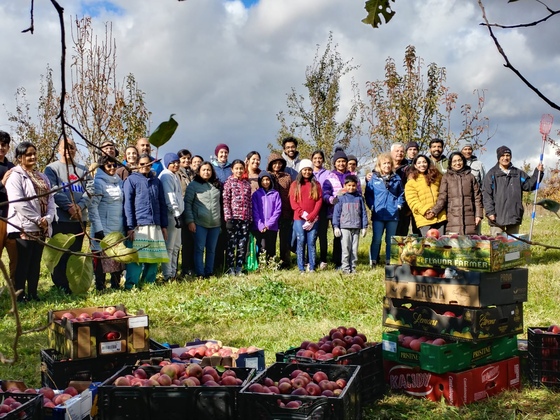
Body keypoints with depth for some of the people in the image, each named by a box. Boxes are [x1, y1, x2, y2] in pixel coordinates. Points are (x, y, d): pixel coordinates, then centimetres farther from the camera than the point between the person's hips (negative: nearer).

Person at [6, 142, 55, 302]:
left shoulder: (42, 177, 18)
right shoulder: (15, 176, -6)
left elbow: (50, 200, 10)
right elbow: (18, 202, -16)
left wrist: (48, 218, -8)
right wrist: (37, 220, -15)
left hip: (41, 228, 7)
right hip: (24, 227, -7)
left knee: (36, 261, 9)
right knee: (23, 262, -4)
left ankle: (33, 293, 16)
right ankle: (20, 295, 2)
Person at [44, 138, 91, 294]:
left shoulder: (83, 170, 14)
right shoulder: (52, 168, 2)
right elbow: (54, 191, -10)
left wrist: (80, 206, -15)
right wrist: (69, 206, -20)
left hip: (80, 218, 4)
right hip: (60, 218, -4)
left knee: (76, 253, 10)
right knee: (60, 255, -2)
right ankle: (60, 287, 4)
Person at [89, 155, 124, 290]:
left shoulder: (119, 182, 13)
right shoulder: (98, 182, -5)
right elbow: (92, 206, -11)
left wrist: (125, 225, 11)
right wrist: (98, 228, -16)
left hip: (118, 228, 6)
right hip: (103, 228, -6)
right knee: (101, 257, -3)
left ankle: (116, 284, 17)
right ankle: (100, 286, 4)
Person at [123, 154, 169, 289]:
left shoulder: (156, 181, 16)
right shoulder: (131, 180, 3)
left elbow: (162, 204, 16)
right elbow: (128, 204, -3)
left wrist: (164, 226, 12)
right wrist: (130, 227, -10)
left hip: (155, 226, 4)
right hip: (138, 226, -4)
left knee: (154, 258, 5)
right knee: (136, 257, -8)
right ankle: (130, 286, -2)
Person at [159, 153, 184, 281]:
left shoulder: (175, 175, 18)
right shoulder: (166, 176, -11)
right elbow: (170, 197, -19)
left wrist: (179, 214, 16)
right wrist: (177, 214, -23)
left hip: (177, 214, 10)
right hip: (170, 215, -10)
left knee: (176, 246, 14)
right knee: (169, 247, -7)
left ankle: (173, 273, 21)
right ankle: (167, 275, -3)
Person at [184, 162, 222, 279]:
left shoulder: (217, 185, 12)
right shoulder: (193, 185, 0)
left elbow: (221, 203, 18)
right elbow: (187, 203, -3)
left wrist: (222, 219, 11)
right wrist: (189, 221, -10)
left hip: (215, 224, 4)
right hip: (200, 223, -4)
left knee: (211, 249, 8)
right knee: (199, 249, -2)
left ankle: (209, 273, 16)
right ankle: (200, 274, 1)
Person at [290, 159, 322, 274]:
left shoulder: (316, 184, 13)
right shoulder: (295, 184, 10)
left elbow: (319, 201, 4)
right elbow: (293, 201, 2)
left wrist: (311, 216, -8)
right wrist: (303, 214, -11)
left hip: (313, 219, 1)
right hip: (299, 218, -1)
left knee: (311, 242, -2)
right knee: (301, 241, -4)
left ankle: (312, 268, 1)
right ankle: (301, 268, -2)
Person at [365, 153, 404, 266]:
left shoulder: (396, 178, 7)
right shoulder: (373, 178, 1)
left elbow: (401, 193, 15)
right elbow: (368, 194, 4)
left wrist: (399, 204, 3)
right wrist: (371, 206, -5)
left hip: (393, 214, 2)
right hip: (378, 214, -2)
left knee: (390, 240, 9)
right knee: (376, 239, -3)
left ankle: (389, 261, 17)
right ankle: (373, 261, 5)